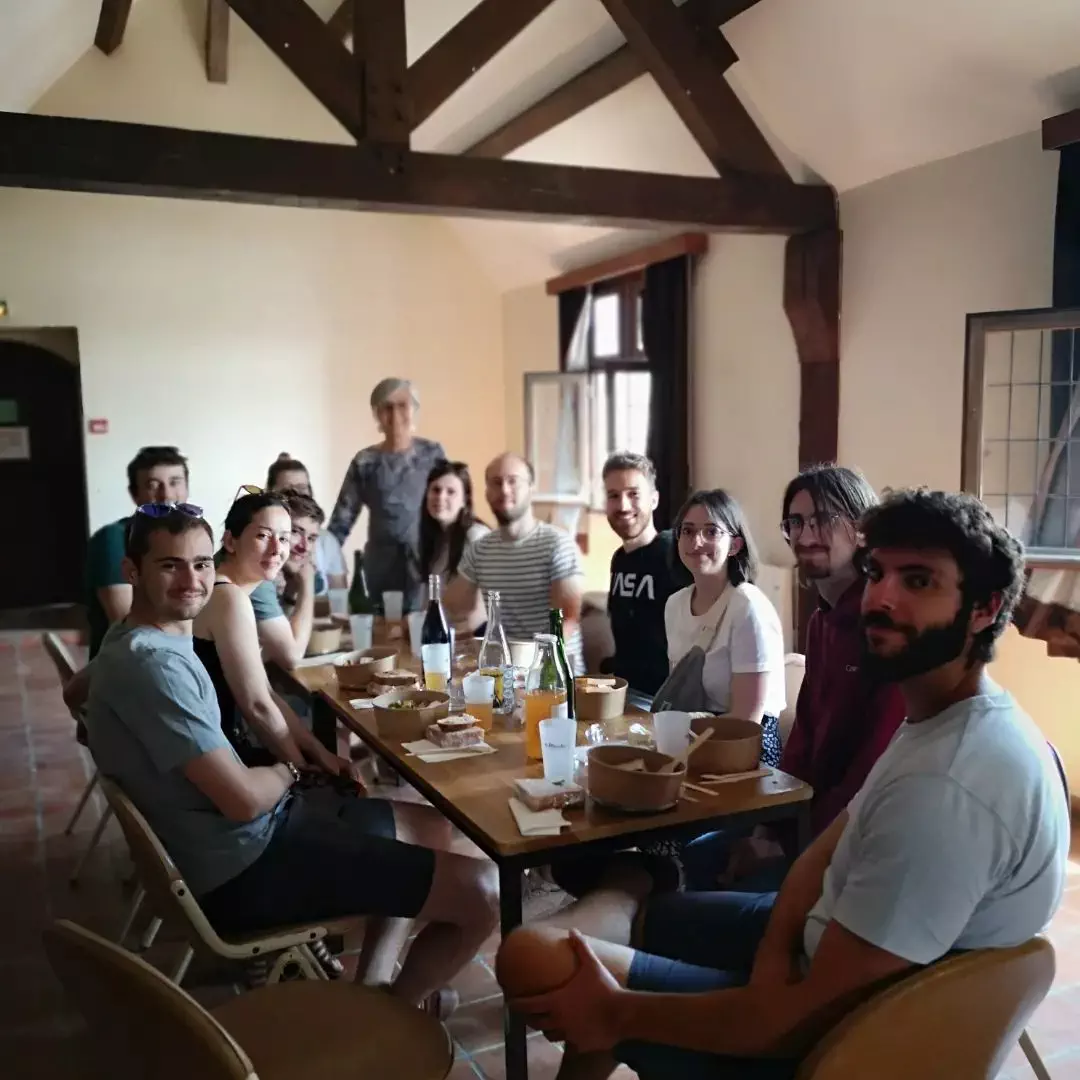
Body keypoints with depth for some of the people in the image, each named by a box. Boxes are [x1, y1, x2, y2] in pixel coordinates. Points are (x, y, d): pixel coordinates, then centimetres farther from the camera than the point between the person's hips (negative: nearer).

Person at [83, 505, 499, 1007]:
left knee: (430, 827, 24)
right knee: (482, 892, -11)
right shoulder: (152, 663, -24)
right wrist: (289, 772, -2)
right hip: (243, 867, -10)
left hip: (247, 834, 11)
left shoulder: (154, 641, 9)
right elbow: (243, 798, -25)